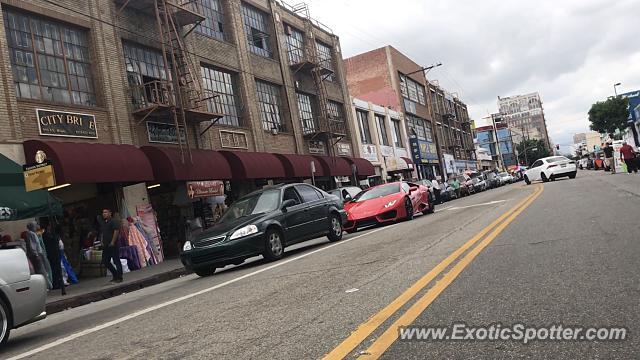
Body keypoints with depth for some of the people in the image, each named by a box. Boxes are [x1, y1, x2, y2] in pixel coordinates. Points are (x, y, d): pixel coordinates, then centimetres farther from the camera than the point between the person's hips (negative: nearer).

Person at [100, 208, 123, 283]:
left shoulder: (113, 221, -8)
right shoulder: (102, 223, 17)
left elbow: (116, 231, -16)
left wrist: (113, 242, -19)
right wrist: (102, 242, 12)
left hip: (112, 245, -9)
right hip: (105, 246, 9)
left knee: (116, 261, -5)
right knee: (105, 261, 10)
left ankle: (119, 278, 1)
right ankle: (115, 275, 22)